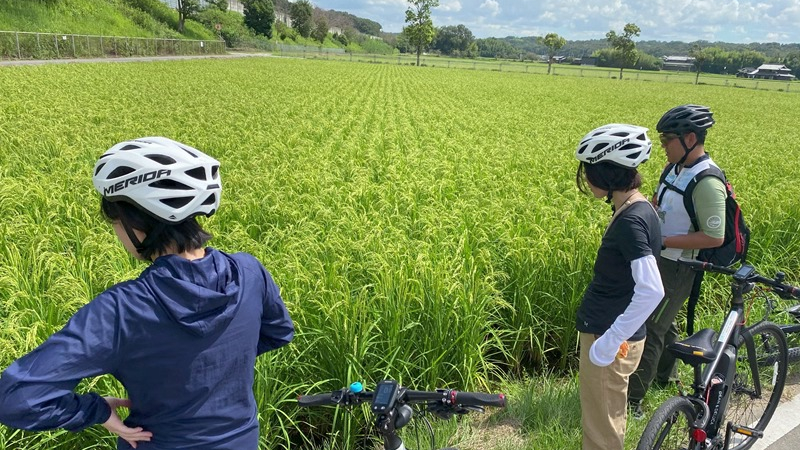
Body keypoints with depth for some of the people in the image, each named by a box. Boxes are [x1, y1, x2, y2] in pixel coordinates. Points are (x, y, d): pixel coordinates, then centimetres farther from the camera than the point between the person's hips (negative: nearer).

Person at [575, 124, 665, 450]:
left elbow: (651, 291, -32)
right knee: (607, 421, 24)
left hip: (607, 338, -9)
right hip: (609, 330, 9)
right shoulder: (639, 209, 6)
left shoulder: (630, 221, -24)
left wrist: (610, 341, -27)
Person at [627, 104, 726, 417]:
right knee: (662, 321, 24)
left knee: (649, 330, -5)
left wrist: (661, 240, -25)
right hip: (657, 259, 9)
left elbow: (714, 237, -25)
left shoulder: (707, 182, -24)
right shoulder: (675, 168, 2)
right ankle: (666, 375, 45)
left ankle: (631, 401, 5)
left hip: (676, 269, -9)